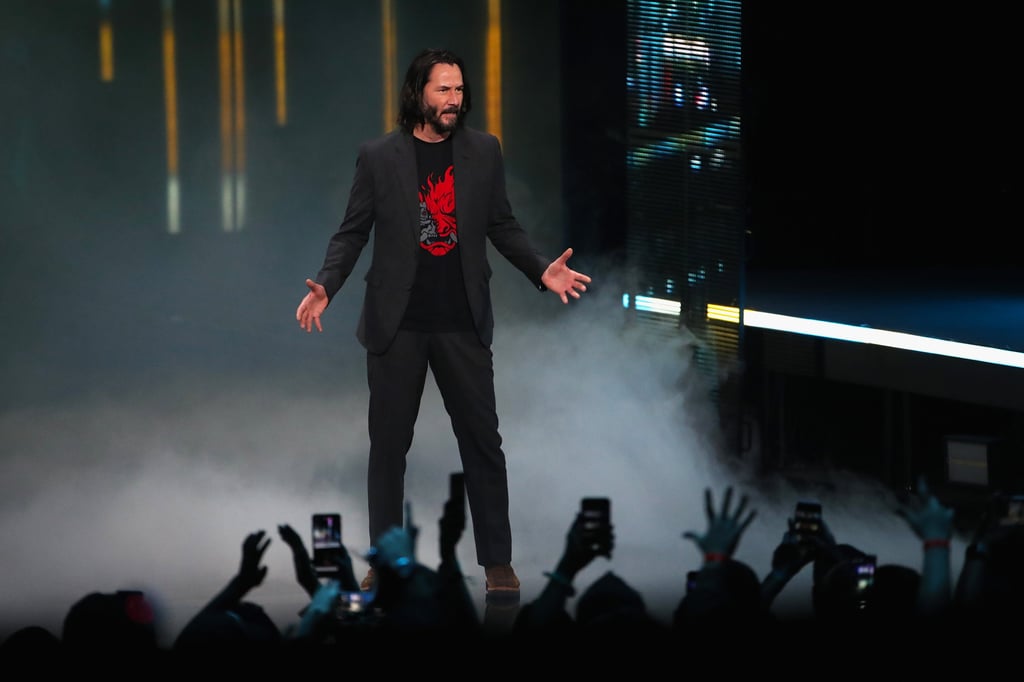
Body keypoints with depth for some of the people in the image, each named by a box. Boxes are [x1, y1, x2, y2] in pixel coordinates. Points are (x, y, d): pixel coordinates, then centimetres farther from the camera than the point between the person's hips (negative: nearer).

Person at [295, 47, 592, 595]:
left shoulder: (484, 151, 3)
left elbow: (502, 226, 8)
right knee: (388, 446, 6)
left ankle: (497, 560, 12)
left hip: (462, 323, 1)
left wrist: (541, 270, -7)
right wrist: (325, 286, -15)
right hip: (396, 324, -1)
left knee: (483, 442, 3)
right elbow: (353, 232, 1)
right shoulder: (379, 157, -2)